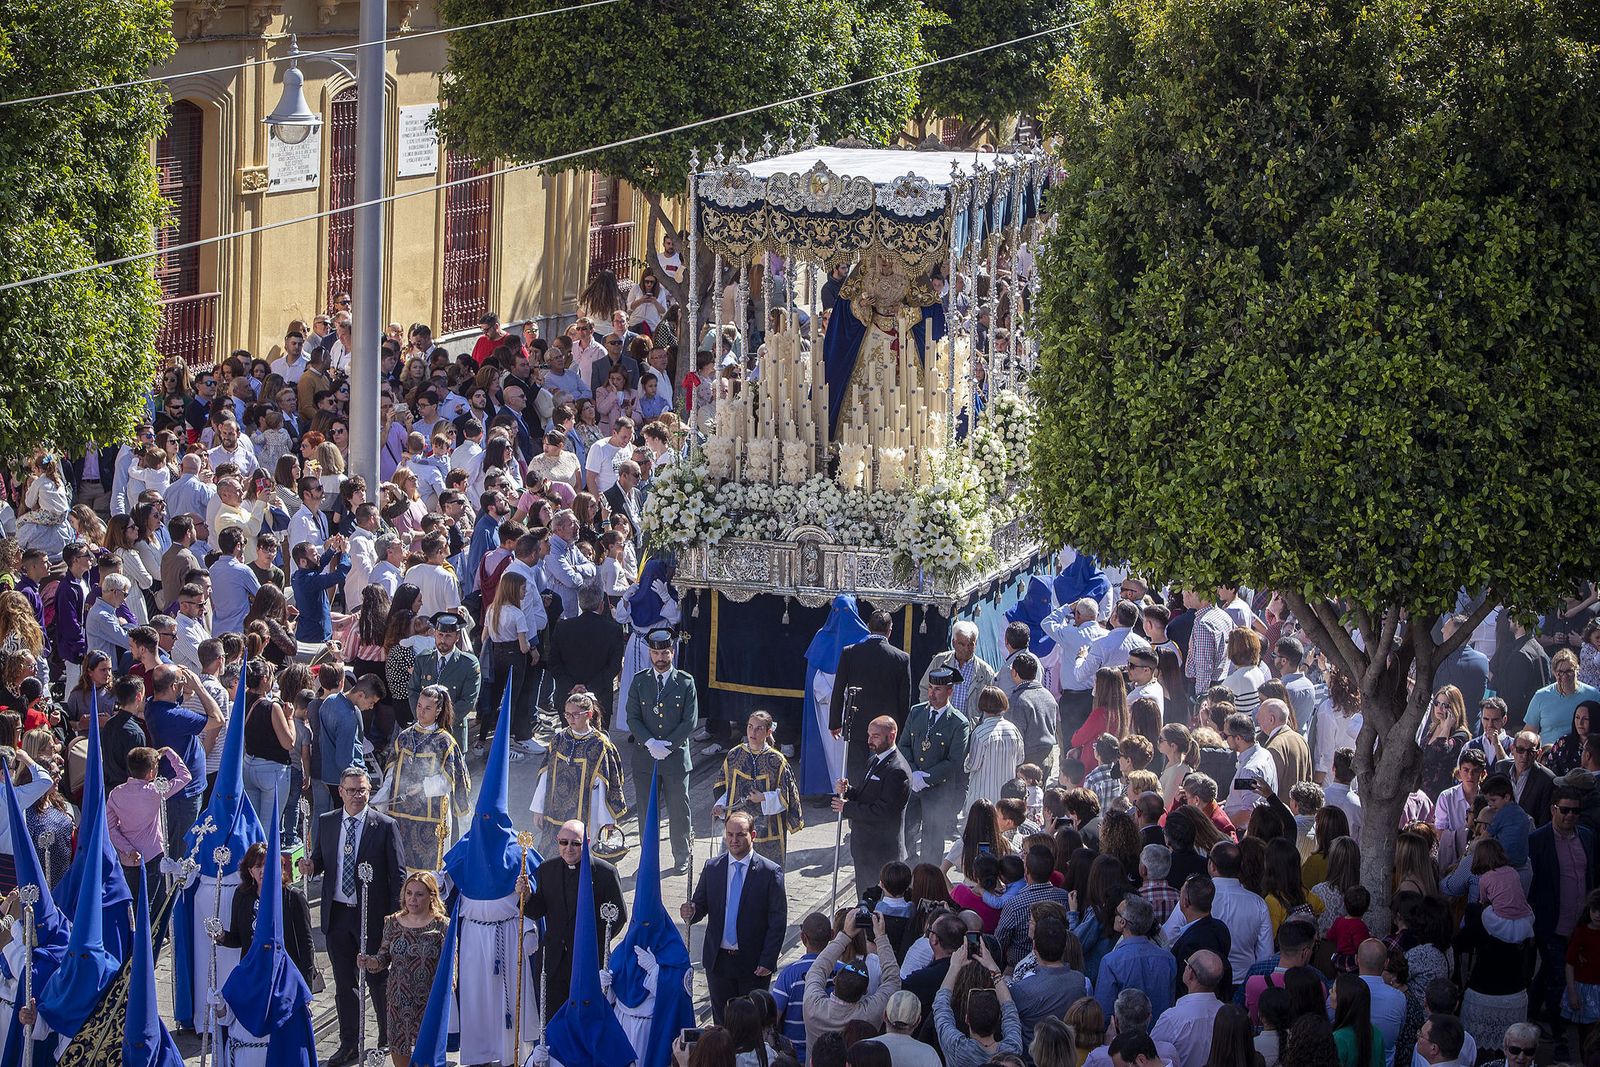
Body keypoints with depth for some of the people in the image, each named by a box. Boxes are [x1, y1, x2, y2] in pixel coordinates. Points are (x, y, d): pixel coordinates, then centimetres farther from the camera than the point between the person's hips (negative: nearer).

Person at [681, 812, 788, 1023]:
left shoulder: (770, 872, -7)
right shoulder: (712, 868, 4)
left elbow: (778, 921, -7)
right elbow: (700, 906, 6)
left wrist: (767, 962, -13)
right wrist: (691, 912, -20)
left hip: (753, 963, -3)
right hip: (718, 961, 3)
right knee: (721, 1020, 10)